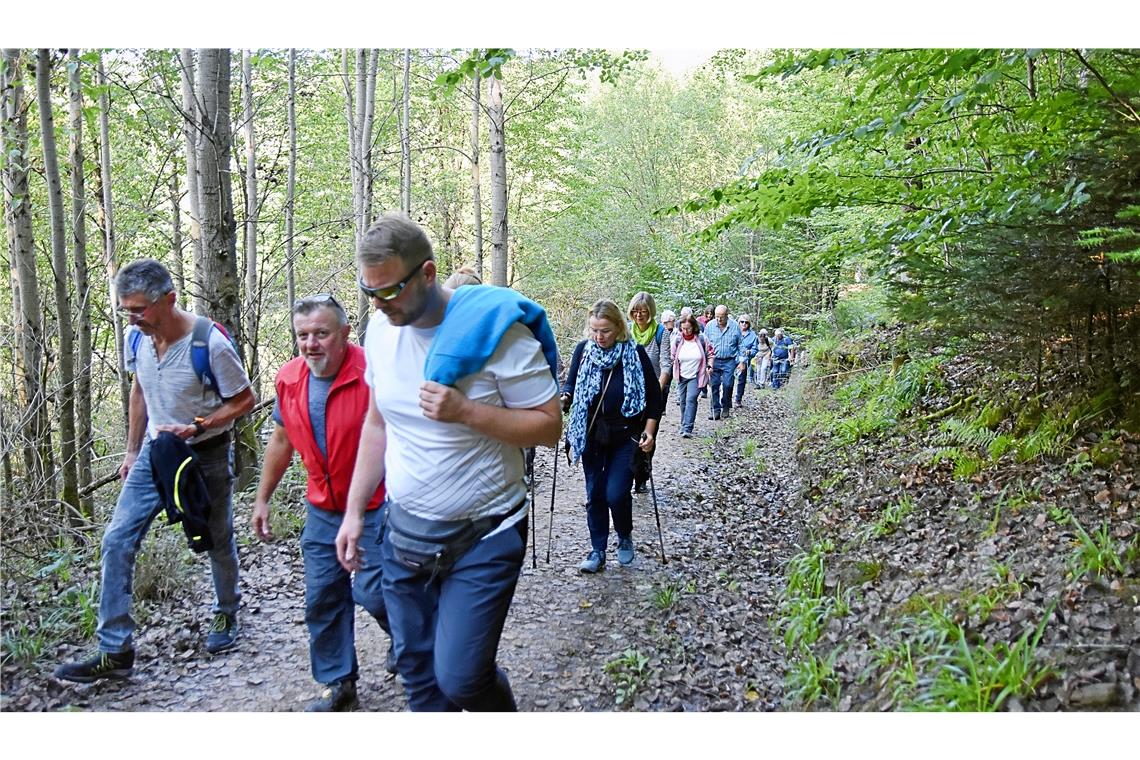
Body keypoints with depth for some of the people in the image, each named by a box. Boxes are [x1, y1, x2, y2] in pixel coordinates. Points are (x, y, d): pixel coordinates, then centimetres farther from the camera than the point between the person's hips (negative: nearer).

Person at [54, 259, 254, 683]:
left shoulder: (210, 344, -24)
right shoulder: (136, 338, -6)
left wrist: (197, 427, -26)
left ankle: (226, 613, 42)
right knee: (117, 541, -5)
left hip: (206, 456, -5)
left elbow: (245, 400, -14)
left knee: (218, 542, 13)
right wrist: (132, 450, 14)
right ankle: (115, 652, 3)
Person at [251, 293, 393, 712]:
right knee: (323, 598, 10)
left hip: (376, 509, -6)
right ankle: (338, 683, 27)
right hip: (322, 511, 6)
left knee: (372, 592, -8)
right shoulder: (290, 379, -1)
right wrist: (262, 499, 17)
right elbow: (282, 442, 13)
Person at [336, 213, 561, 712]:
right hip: (403, 532, 6)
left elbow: (548, 425, -15)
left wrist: (466, 412, -28)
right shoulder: (382, 328, 1)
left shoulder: (494, 328, -17)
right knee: (417, 673, 14)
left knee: (460, 677, -7)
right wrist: (354, 511, 11)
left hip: (483, 536, -6)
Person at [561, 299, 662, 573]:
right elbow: (571, 383, 7)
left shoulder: (635, 353, -11)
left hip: (625, 437, -3)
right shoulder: (583, 349, -5)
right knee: (595, 496, 7)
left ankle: (625, 537, 19)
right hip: (591, 436, 3)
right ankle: (598, 552, 20)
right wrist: (564, 399, -15)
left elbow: (654, 396, -3)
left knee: (616, 493, -10)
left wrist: (649, 432, -10)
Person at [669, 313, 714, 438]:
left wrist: (710, 366, -4)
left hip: (696, 376, -3)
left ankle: (687, 429, -18)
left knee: (691, 399, -16)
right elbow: (672, 356, 8)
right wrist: (675, 371, 2)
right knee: (683, 401, 11)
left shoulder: (701, 339, -9)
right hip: (682, 376, 3)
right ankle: (684, 426, 27)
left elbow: (710, 353, 6)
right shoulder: (677, 339, -6)